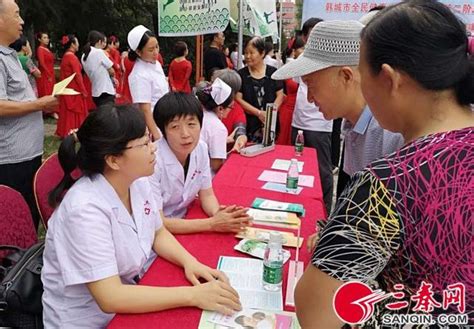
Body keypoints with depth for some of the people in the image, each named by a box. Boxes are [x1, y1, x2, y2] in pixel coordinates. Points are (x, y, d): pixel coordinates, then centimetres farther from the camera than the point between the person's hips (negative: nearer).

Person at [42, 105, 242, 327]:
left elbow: (158, 233, 7)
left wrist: (189, 261, -11)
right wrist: (192, 295, -30)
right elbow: (110, 298, -30)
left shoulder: (138, 182, -7)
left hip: (132, 301, 6)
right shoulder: (85, 209, -29)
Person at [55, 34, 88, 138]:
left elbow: (65, 73, 13)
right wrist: (83, 90, -15)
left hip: (67, 88, 8)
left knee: (68, 111, 12)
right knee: (76, 111, 0)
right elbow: (77, 75, -19)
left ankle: (66, 132, 18)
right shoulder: (72, 57, -15)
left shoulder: (65, 57, 11)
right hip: (74, 89, -8)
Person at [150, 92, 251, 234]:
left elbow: (207, 195, 2)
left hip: (182, 224, 5)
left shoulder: (201, 148, -7)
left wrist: (218, 214, -18)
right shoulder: (152, 161, -24)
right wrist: (212, 223, -25)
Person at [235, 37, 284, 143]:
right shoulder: (241, 74, 2)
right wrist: (258, 113, -10)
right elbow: (238, 99, -3)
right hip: (249, 124, -1)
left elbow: (280, 95, 6)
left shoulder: (273, 72, 6)